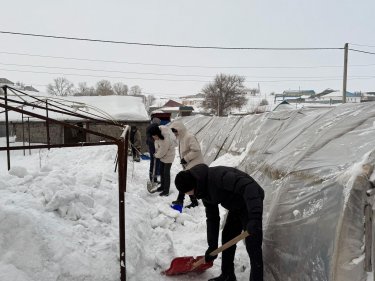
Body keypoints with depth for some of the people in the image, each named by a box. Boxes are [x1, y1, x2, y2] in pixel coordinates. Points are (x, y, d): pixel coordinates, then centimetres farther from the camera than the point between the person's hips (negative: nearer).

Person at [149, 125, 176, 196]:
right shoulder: (158, 129, -12)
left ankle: (166, 191, 6)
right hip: (162, 155, 8)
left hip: (168, 155, -8)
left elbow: (162, 151, -24)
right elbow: (157, 142, 7)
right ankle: (162, 186, 36)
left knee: (166, 173, -3)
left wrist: (156, 155, -7)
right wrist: (157, 151, -2)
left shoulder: (166, 139, -36)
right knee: (161, 172, 19)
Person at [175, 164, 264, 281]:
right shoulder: (205, 190, -1)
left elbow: (249, 186, -39)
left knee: (253, 245, -9)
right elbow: (212, 218, 6)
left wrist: (254, 217, -46)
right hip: (236, 207, 9)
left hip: (252, 202, -9)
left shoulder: (217, 176, -31)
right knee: (227, 237, 14)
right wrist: (212, 245, 3)